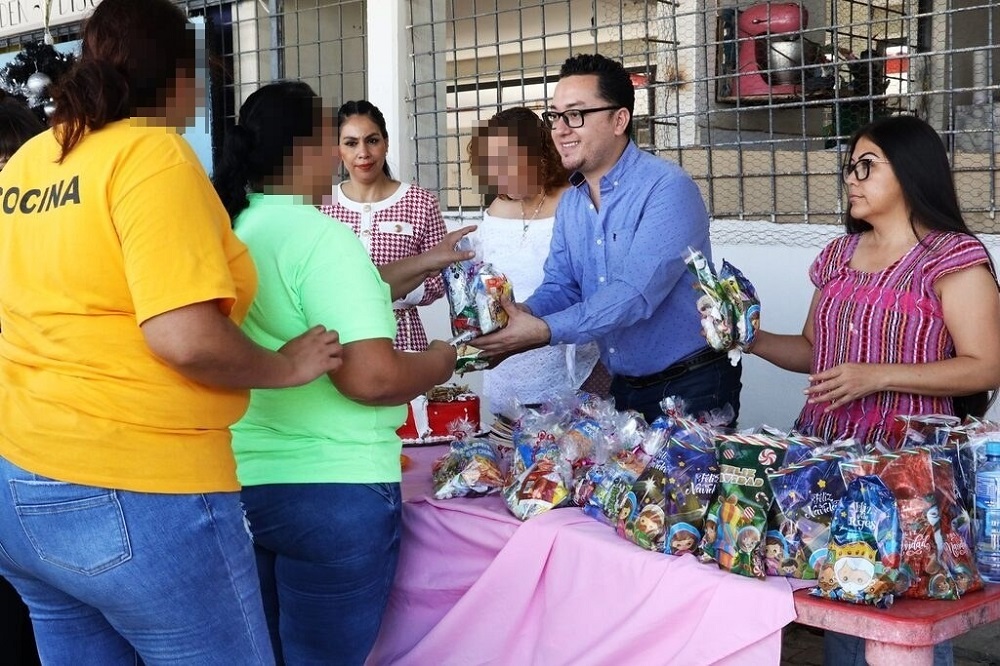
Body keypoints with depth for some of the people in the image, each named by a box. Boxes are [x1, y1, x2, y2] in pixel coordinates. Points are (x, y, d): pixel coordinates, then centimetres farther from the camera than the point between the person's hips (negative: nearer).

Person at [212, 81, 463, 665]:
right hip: (329, 492, -8)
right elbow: (371, 376, -26)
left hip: (239, 480, 9)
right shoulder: (320, 235, -19)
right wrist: (438, 363, -7)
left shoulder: (234, 229, 8)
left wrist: (421, 264, 24)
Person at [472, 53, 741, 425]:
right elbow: (560, 286, 7)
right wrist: (524, 314, -16)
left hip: (691, 390, -7)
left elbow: (636, 293, -28)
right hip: (624, 389, 7)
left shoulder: (667, 189, -19)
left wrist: (545, 331, -32)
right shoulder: (570, 202, 6)